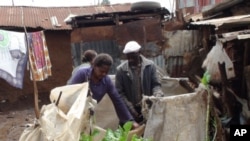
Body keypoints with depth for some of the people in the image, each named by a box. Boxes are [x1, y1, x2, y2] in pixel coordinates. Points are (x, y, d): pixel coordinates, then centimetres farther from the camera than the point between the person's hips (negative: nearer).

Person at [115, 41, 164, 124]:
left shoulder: (150, 65, -4)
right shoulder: (121, 69, -7)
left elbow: (156, 84, 2)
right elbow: (119, 93, -5)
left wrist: (157, 95, -20)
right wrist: (131, 109, -12)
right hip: (129, 110, -1)